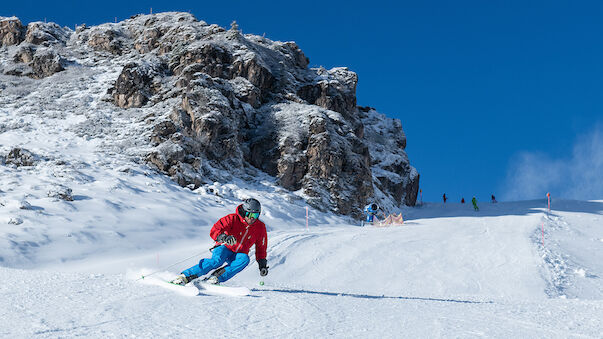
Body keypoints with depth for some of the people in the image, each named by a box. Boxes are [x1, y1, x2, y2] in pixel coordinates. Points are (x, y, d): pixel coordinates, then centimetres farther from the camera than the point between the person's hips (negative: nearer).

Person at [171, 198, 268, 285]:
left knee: (245, 259, -33)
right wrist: (223, 237, -43)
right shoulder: (233, 218, -13)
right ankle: (185, 276, -29)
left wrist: (262, 264, 5)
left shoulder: (260, 227, -1)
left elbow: (261, 247, 13)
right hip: (225, 249, -3)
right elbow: (214, 231, -22)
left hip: (238, 255, 3)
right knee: (217, 260, -36)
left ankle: (215, 277, -37)